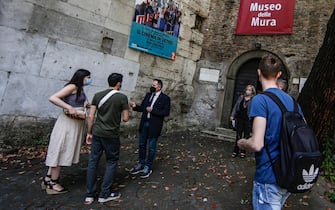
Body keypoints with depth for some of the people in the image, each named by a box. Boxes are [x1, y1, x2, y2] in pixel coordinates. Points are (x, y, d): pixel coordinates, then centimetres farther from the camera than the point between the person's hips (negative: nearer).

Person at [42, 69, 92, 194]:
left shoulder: (80, 90, 16)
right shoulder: (72, 87, -10)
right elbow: (52, 98, -18)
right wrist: (69, 108, -23)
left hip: (76, 123, 9)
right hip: (68, 122, -9)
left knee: (63, 151, 14)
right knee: (61, 151, 0)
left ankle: (48, 179, 26)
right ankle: (53, 183, 12)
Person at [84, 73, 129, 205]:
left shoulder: (98, 95, 4)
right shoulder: (122, 97, -7)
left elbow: (91, 116, 2)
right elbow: (125, 119, -6)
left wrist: (89, 133, 11)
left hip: (97, 133, 4)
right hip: (111, 135, -4)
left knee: (93, 161, 10)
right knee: (111, 161, 11)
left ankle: (89, 195, 17)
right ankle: (104, 194, 14)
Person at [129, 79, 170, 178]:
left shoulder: (165, 98, -9)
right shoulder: (148, 95, 8)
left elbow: (166, 112, -15)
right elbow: (142, 108, 10)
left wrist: (153, 110, -20)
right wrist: (135, 106, -10)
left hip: (154, 125, -5)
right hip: (144, 123, 6)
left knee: (151, 147, 6)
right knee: (141, 145, 15)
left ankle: (148, 167, 21)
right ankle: (141, 164, 31)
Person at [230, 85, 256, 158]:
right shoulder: (241, 97, 9)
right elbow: (236, 106, 11)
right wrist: (232, 115, 4)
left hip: (248, 120, -3)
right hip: (239, 119, 3)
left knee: (246, 136, 7)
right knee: (238, 136, 6)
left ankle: (243, 152, 18)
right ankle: (235, 151, 13)